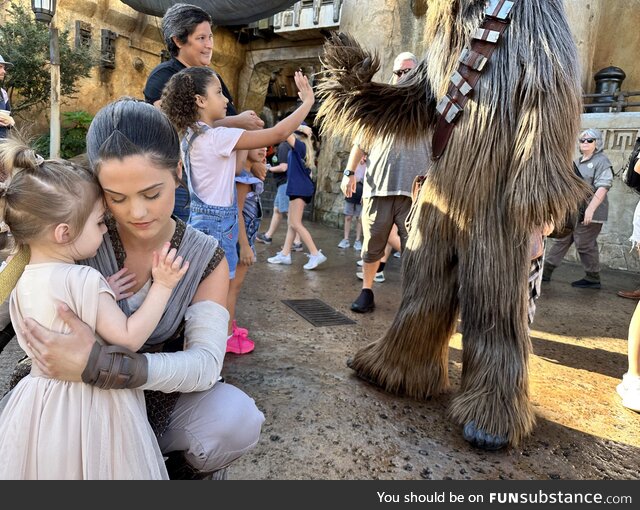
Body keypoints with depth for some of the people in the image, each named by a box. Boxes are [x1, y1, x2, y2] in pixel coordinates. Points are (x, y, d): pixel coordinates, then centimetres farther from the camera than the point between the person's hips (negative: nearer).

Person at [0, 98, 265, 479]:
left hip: (161, 402, -1)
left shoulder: (206, 259, -12)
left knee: (236, 417, -28)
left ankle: (181, 469, 7)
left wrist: (96, 364, -37)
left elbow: (206, 363, -24)